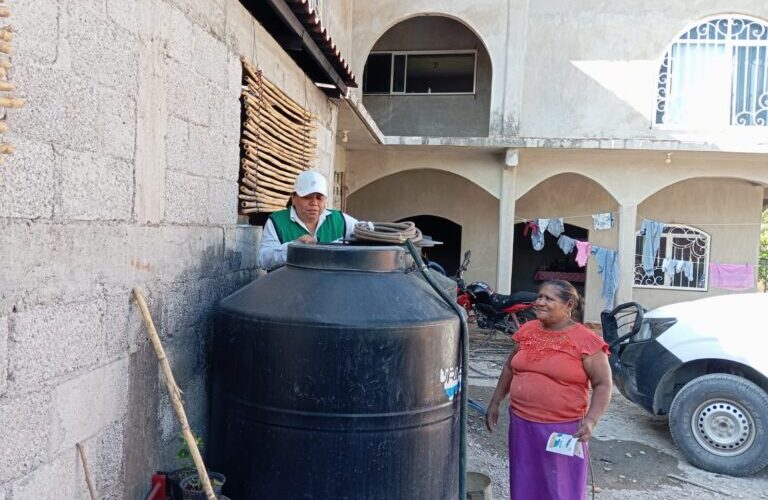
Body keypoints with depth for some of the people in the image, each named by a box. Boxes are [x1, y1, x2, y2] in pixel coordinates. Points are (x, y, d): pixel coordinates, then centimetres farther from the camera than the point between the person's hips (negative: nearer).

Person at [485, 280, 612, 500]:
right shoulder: (527, 331, 4)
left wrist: (591, 420, -21)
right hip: (521, 424, 5)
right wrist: (495, 403, 15)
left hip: (562, 430, -5)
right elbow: (510, 367, 15)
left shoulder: (585, 340, -11)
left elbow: (603, 385, -8)